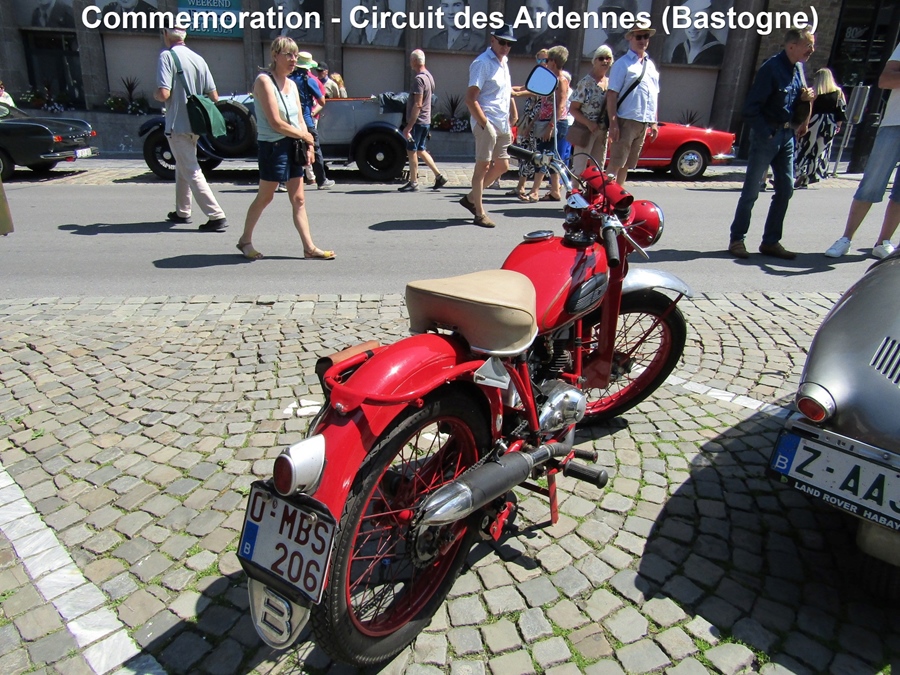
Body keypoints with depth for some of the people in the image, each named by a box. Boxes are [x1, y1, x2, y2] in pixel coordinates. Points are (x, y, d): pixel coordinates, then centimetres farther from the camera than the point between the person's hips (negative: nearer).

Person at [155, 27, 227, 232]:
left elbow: (164, 94, -20)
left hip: (177, 124, -7)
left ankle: (217, 216, -13)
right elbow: (214, 96, 4)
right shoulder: (198, 58, 6)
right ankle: (182, 212, 31)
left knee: (191, 172, -6)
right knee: (183, 167, 21)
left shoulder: (167, 56, -12)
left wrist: (155, 94, 2)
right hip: (195, 124, 7)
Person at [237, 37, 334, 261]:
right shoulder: (264, 80, -11)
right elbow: (276, 123, -17)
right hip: (273, 146, -7)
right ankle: (245, 240, 19)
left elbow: (299, 119, 11)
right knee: (265, 197, 3)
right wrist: (305, 136, -9)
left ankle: (309, 247, 7)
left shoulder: (291, 84, 14)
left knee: (298, 199, 6)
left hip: (293, 146, 7)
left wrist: (308, 146, -3)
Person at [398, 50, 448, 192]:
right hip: (426, 121, 9)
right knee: (420, 150, 17)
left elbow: (417, 105, -23)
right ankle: (439, 176, 15)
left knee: (412, 151, -1)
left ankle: (413, 183, 5)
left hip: (418, 121, -9)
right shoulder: (428, 76, 13)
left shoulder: (419, 79, -17)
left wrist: (409, 126, -22)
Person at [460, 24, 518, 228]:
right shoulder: (482, 63, -9)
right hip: (487, 123, -9)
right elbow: (470, 99, -16)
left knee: (502, 165, 13)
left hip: (502, 125, 9)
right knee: (483, 166, -5)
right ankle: (479, 213, 1)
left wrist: (511, 124, 17)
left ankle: (471, 198, 24)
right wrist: (485, 124, -20)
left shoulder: (504, 62, 17)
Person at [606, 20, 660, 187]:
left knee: (627, 165, 11)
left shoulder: (651, 65, 18)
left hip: (644, 124, 7)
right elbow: (612, 95, -10)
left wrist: (654, 123, 15)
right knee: (616, 163, -9)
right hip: (626, 121, -7)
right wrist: (613, 123, -18)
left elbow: (654, 97, 22)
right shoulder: (622, 64, -3)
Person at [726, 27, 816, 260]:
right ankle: (737, 239, 8)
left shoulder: (799, 68, 9)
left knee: (786, 189, 7)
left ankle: (771, 241, 14)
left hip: (787, 135, 8)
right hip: (767, 134, -8)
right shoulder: (771, 69, -14)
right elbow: (751, 108, -17)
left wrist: (805, 98, -2)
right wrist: (766, 134, -17)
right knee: (751, 191, -2)